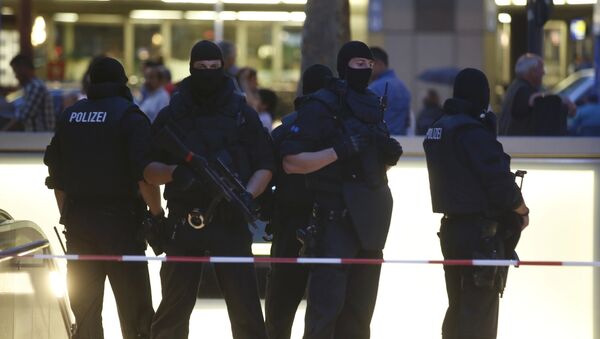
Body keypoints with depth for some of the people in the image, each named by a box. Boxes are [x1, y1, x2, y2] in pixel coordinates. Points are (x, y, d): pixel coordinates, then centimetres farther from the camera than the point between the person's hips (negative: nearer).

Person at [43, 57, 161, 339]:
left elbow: (56, 175, 15)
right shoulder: (129, 116, -6)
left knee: (85, 314, 10)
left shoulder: (69, 116, 11)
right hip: (119, 220, -5)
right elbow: (144, 174, -16)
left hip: (77, 220, 5)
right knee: (135, 314, -1)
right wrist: (157, 213, -7)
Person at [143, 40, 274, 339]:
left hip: (229, 222, -1)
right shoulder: (171, 116, 8)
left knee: (245, 304, -5)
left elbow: (265, 167, 7)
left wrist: (247, 195, -11)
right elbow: (148, 171, 6)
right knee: (174, 305, 6)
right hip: (184, 223, 1)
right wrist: (174, 172, -15)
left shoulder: (243, 114, 7)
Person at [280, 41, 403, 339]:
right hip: (335, 220, -7)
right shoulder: (321, 106, -8)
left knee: (359, 311, 10)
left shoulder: (373, 105, 15)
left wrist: (391, 155, 5)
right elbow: (291, 162, -13)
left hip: (370, 221, 7)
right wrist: (338, 151, -22)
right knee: (326, 306, -12)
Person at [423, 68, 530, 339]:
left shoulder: (438, 129, 10)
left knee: (458, 307, 17)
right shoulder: (473, 132, -17)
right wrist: (523, 211, 0)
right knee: (479, 313, -4)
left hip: (451, 227, 9)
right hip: (481, 233, -9)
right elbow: (500, 183, -19)